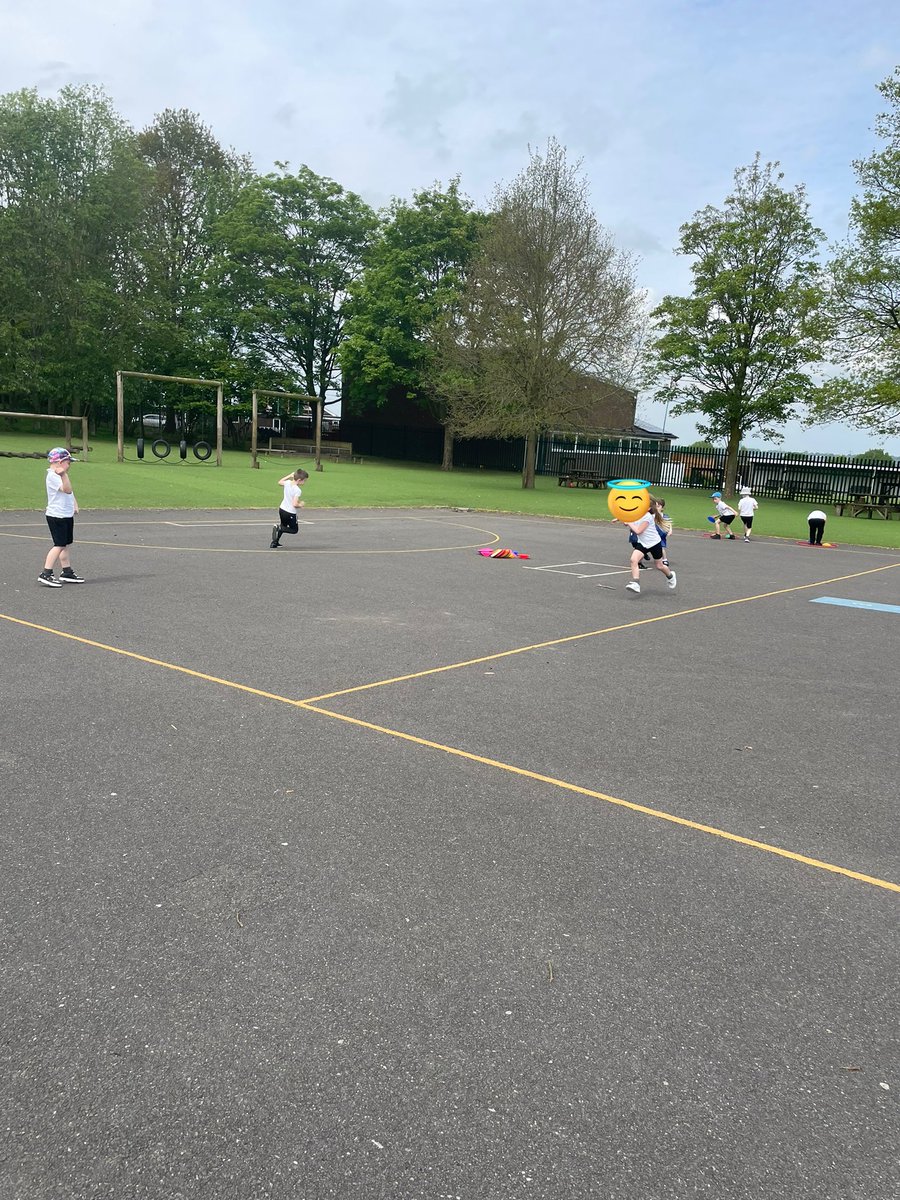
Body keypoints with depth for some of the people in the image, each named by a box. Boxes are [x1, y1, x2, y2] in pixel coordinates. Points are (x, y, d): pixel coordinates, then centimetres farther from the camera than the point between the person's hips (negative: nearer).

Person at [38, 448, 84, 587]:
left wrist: (74, 504, 12)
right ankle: (46, 574, -11)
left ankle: (66, 572, 23)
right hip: (57, 516, -10)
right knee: (59, 545, -12)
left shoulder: (59, 475, 16)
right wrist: (63, 474, -43)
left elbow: (70, 492, 26)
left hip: (66, 515, 10)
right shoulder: (52, 476, -17)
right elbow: (67, 489, -32)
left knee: (65, 544, 15)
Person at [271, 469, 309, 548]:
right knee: (294, 530, 12)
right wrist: (300, 505, -8)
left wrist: (289, 476, 22)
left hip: (282, 509, 7)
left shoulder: (288, 483, -4)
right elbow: (294, 504, -29)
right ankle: (279, 528, -12)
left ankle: (274, 542, 19)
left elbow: (279, 482, 20)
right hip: (290, 513, -7)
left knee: (283, 527, 28)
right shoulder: (297, 490, -25)